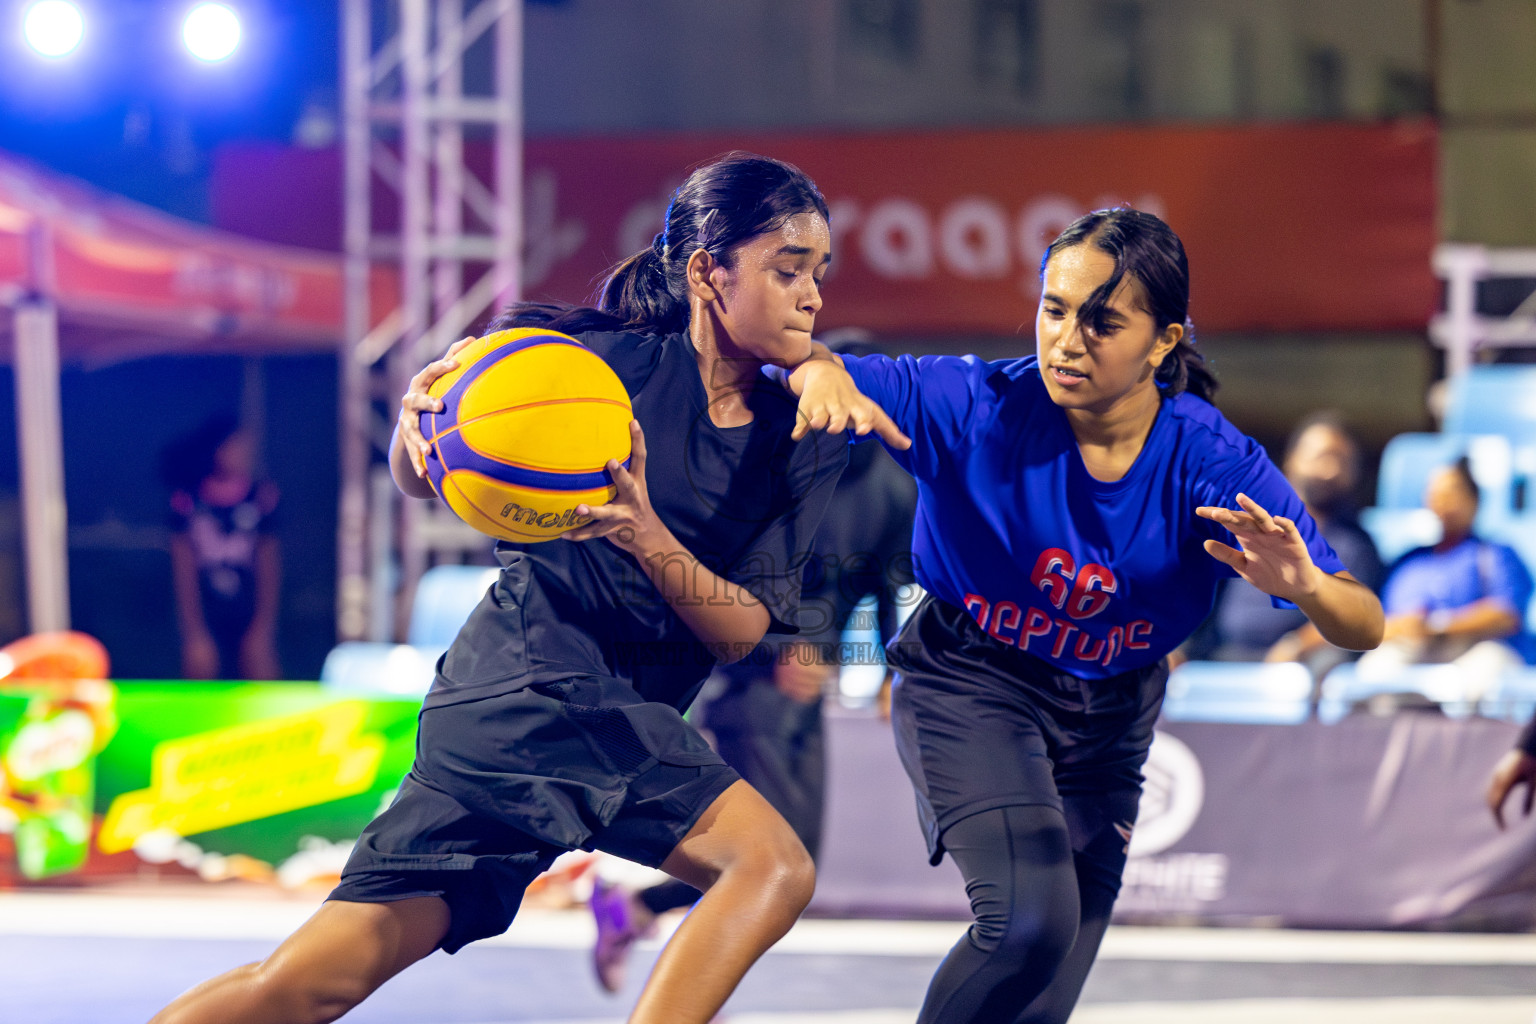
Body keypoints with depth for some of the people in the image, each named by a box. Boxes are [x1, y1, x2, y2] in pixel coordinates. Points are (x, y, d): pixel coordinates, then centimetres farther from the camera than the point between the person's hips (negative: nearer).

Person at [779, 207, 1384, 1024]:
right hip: (969, 682, -3)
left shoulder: (1216, 467, -21)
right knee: (1031, 918, -27)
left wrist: (1307, 588, -46)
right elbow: (796, 368, -21)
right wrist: (821, 372, -45)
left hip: (1107, 719, 3)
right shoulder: (977, 407, -23)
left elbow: (1363, 630, -23)